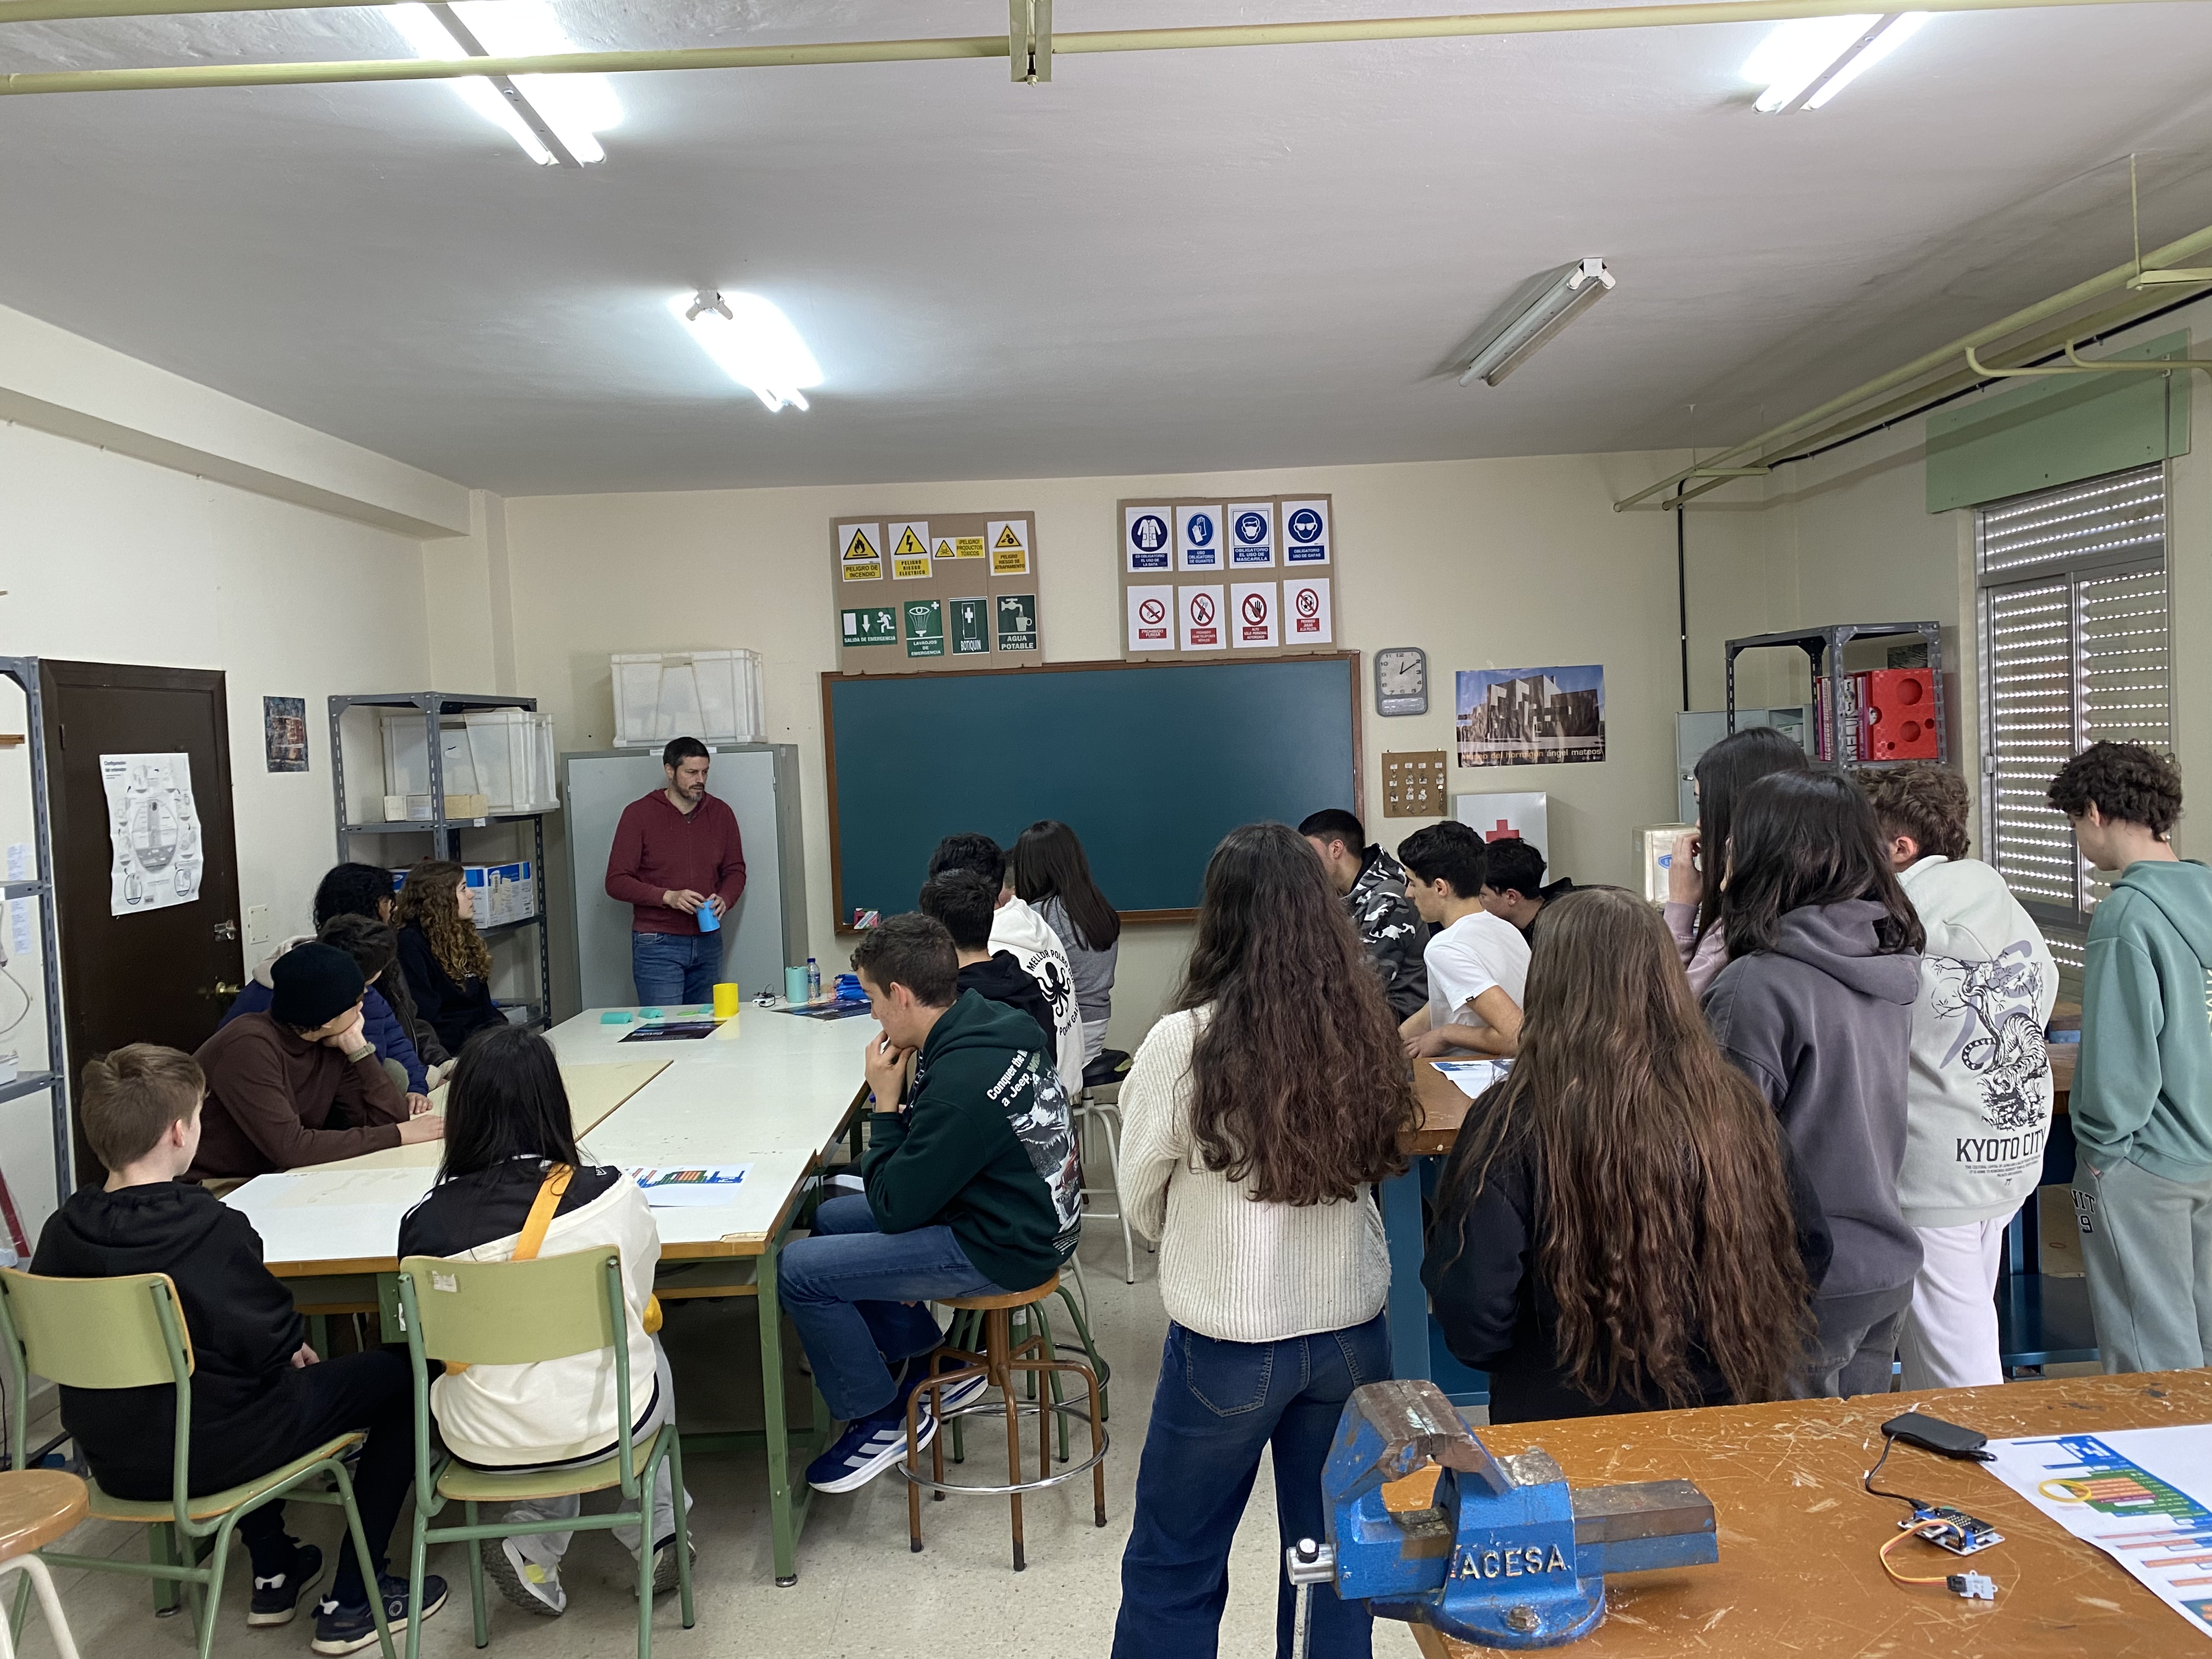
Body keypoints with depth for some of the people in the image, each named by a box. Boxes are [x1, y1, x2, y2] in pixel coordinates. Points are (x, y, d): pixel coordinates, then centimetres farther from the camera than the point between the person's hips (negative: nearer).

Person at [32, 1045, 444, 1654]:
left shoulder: (61, 1231, -5)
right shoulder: (213, 1228, -24)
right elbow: (274, 1344, -21)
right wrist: (297, 1341, 4)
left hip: (110, 1462, 7)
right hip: (208, 1456, -7)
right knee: (400, 1374, 6)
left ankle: (273, 1571, 39)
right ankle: (352, 1603, 11)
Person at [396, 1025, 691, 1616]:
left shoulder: (424, 1223, -15)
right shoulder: (612, 1195, -18)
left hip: (481, 1444, 2)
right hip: (604, 1425, -1)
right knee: (645, 1348, 32)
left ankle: (536, 1550, 24)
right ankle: (655, 1536, 37)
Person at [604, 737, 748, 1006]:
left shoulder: (720, 812, 8)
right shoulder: (639, 814, -3)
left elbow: (735, 870, 16)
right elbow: (616, 882, -6)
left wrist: (725, 899, -6)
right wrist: (668, 897, -19)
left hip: (708, 943, 4)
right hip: (657, 945, -4)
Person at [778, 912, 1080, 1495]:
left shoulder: (959, 1083, -30)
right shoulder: (993, 1025, -1)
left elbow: (893, 1208, -18)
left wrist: (887, 1103, -12)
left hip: (1003, 1250, -10)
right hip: (1032, 1215, 10)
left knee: (798, 1270, -10)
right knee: (830, 1219, 18)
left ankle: (881, 1418, 10)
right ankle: (927, 1366, 27)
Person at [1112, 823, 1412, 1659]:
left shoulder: (1187, 1042, -19)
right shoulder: (1365, 1032, -8)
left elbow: (1140, 1196, -4)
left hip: (1228, 1341, -4)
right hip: (1352, 1331, 4)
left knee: (1172, 1569, 15)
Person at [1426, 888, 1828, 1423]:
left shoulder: (1515, 1123, -21)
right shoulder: (1736, 1108, -10)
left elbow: (1471, 1320, -21)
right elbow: (1809, 1253, 3)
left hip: (1566, 1419, -3)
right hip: (1716, 1410, 3)